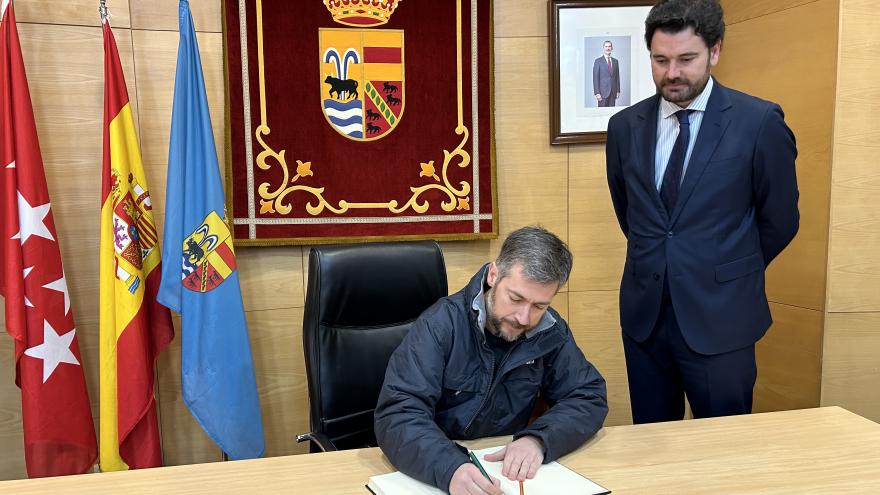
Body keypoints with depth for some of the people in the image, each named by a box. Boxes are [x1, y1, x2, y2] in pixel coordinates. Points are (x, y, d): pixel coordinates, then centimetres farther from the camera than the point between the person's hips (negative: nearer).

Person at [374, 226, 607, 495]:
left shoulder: (551, 332, -4)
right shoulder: (441, 325, -17)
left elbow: (589, 397, -2)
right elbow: (398, 415, -24)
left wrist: (539, 439, -21)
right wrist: (450, 469, -41)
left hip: (506, 467, 3)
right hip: (434, 471, -3)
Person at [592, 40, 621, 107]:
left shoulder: (615, 61, 13)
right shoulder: (598, 61, -2)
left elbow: (617, 76, 15)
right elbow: (595, 78, -6)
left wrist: (618, 91, 9)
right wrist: (597, 93, -14)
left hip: (613, 92, 4)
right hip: (603, 92, -4)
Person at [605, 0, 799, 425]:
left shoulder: (760, 123, -9)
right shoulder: (625, 126, 2)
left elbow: (780, 220, 1)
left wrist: (729, 274, 11)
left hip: (719, 316, -3)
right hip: (643, 313, 3)